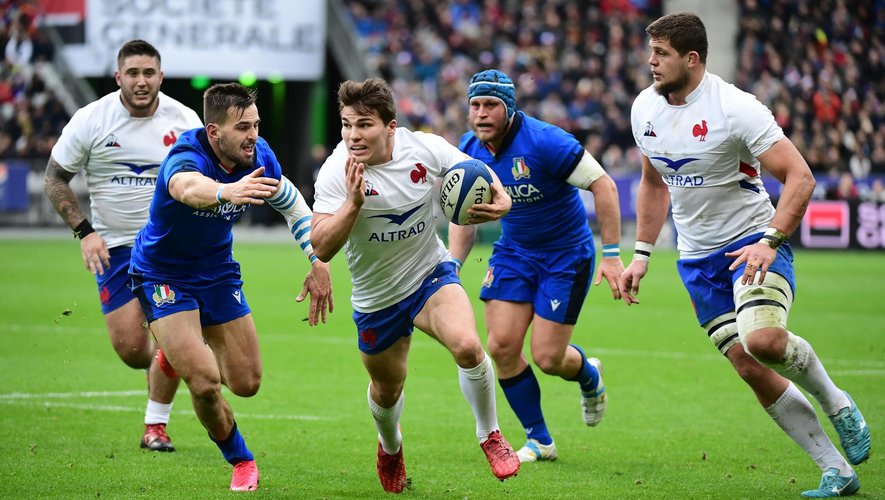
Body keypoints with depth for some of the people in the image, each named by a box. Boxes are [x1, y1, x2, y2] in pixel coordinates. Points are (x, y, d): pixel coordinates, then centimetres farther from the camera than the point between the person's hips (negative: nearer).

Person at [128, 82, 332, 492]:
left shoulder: (259, 157, -13)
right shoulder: (186, 156, -32)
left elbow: (289, 200, 7)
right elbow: (187, 186, -58)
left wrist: (318, 262, 0)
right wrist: (226, 192, -80)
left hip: (217, 271, 6)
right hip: (163, 275, -6)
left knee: (246, 384, 7)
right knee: (205, 384, -19)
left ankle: (190, 350, 41)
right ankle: (240, 460, 11)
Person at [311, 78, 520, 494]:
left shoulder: (425, 148, -17)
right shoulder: (336, 172, -22)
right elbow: (321, 248, -28)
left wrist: (499, 201, -20)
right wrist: (354, 202, -42)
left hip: (431, 274, 0)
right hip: (376, 298, 0)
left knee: (467, 347, -27)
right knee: (387, 389, 16)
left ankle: (490, 435, 0)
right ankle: (390, 447, 53)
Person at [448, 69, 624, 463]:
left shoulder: (544, 141, -25)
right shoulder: (469, 151, -6)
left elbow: (603, 186, -21)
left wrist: (612, 254, -22)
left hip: (566, 254, -5)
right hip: (513, 251, 5)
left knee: (547, 358, -8)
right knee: (502, 346, -9)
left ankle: (589, 375, 31)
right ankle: (539, 440, 9)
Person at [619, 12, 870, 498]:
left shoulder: (735, 108, -18)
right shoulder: (645, 108, 3)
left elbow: (799, 177, -18)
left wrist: (769, 242, -29)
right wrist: (641, 255, 14)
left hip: (753, 242, -6)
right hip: (697, 258, 6)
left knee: (763, 339, -31)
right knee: (750, 370, -3)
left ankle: (835, 401, 0)